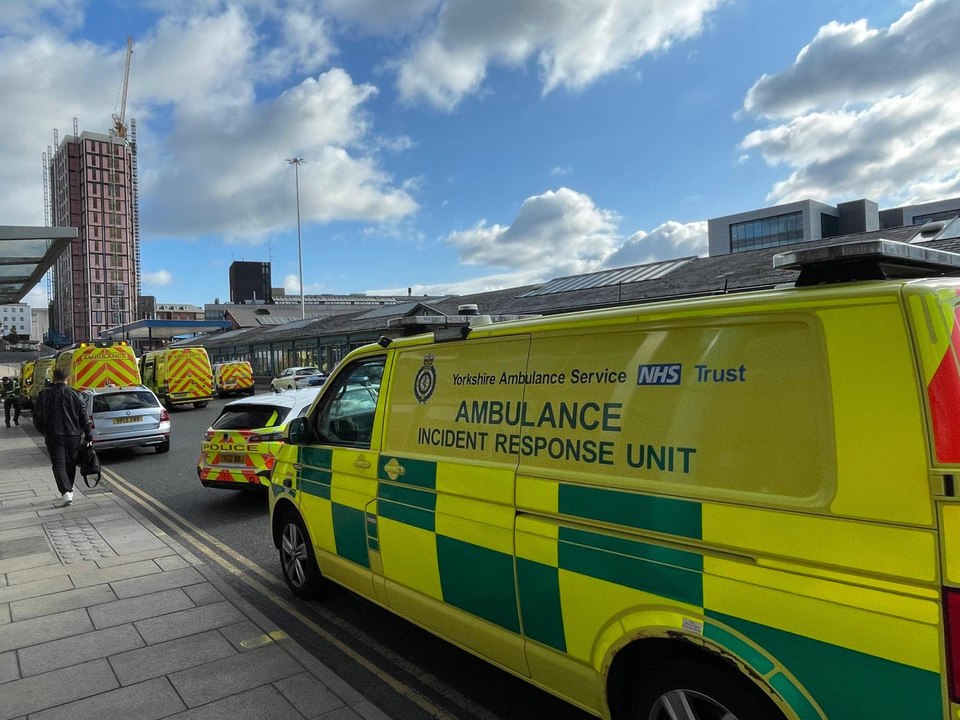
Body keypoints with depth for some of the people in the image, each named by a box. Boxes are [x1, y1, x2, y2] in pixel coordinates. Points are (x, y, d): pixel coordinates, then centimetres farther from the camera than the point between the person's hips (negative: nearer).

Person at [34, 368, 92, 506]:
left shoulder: (44, 395, -1)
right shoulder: (75, 395, -1)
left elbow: (37, 418, 0)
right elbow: (84, 418, -2)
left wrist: (44, 431, 17)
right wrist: (88, 436, 4)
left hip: (54, 436, -1)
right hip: (73, 436, 1)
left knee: (58, 465, -2)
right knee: (70, 464, 16)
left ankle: (66, 491, -19)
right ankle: (69, 490, 27)